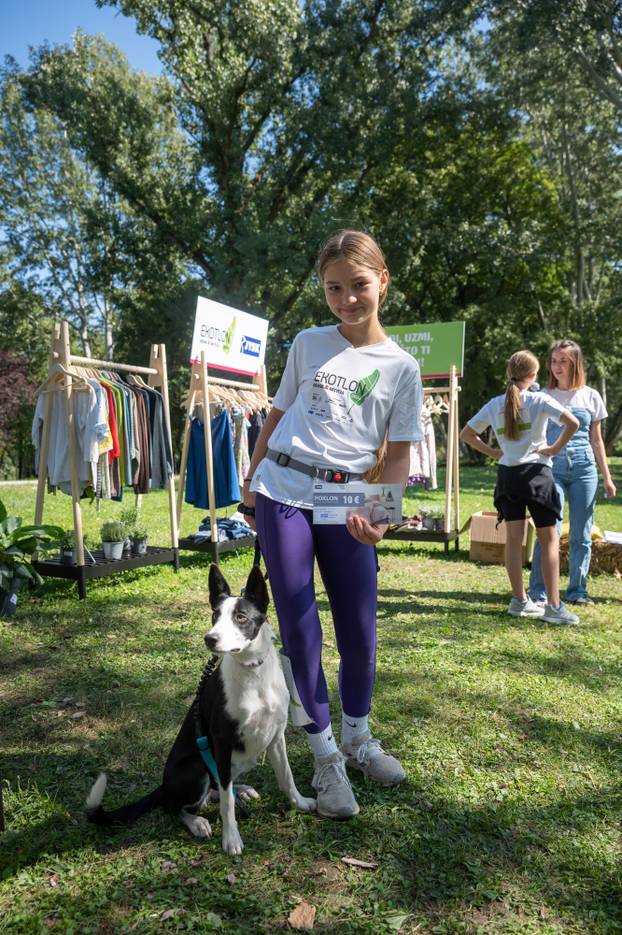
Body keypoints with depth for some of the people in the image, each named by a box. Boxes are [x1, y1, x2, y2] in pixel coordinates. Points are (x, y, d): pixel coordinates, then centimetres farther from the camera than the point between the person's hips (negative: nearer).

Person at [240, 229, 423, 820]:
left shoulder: (401, 367, 1)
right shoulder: (308, 344, 6)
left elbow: (398, 454, -1)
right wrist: (250, 480, 12)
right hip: (282, 494, 1)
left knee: (360, 632, 6)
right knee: (300, 629, 2)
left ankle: (356, 738, 32)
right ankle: (325, 757, 18)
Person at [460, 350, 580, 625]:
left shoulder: (494, 404, 5)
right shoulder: (539, 400, -7)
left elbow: (466, 433, 11)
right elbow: (572, 422, -19)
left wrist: (492, 451, 9)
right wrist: (555, 448, -7)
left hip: (507, 474, 4)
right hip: (536, 473, -4)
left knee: (513, 538, 10)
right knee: (549, 539, 3)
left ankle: (519, 600, 18)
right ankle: (554, 606, 1)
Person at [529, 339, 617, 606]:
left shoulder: (590, 397, 10)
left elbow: (596, 440, 13)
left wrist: (607, 477, 10)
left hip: (584, 469, 2)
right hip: (551, 468, -2)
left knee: (581, 535, 4)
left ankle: (577, 590, 15)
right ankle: (538, 591, -1)